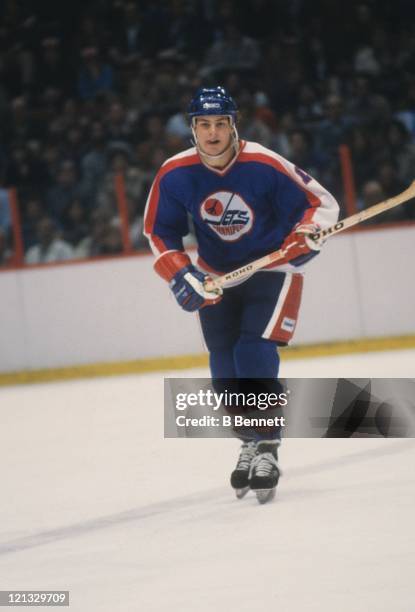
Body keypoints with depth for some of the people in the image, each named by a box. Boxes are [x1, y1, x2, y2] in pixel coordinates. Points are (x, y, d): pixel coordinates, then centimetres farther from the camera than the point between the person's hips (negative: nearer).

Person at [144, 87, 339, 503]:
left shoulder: (265, 165, -23)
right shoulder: (174, 175, -14)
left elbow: (321, 204, -14)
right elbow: (158, 231, 1)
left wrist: (303, 237, -32)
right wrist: (179, 274, -12)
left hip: (271, 268, -4)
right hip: (216, 276, 4)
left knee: (255, 355, -20)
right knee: (225, 367, 3)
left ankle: (266, 449, -13)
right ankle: (248, 444, 24)